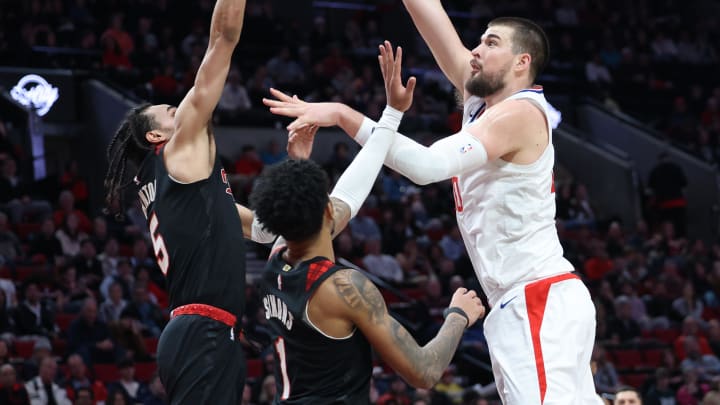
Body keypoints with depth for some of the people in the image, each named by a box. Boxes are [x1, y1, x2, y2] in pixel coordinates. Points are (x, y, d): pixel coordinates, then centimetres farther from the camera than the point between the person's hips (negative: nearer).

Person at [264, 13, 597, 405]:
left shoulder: (520, 112, -13)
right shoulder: (480, 99, 13)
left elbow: (430, 165, -27)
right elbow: (429, 14, 13)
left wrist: (344, 115, -28)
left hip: (541, 304, -10)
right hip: (522, 304, 10)